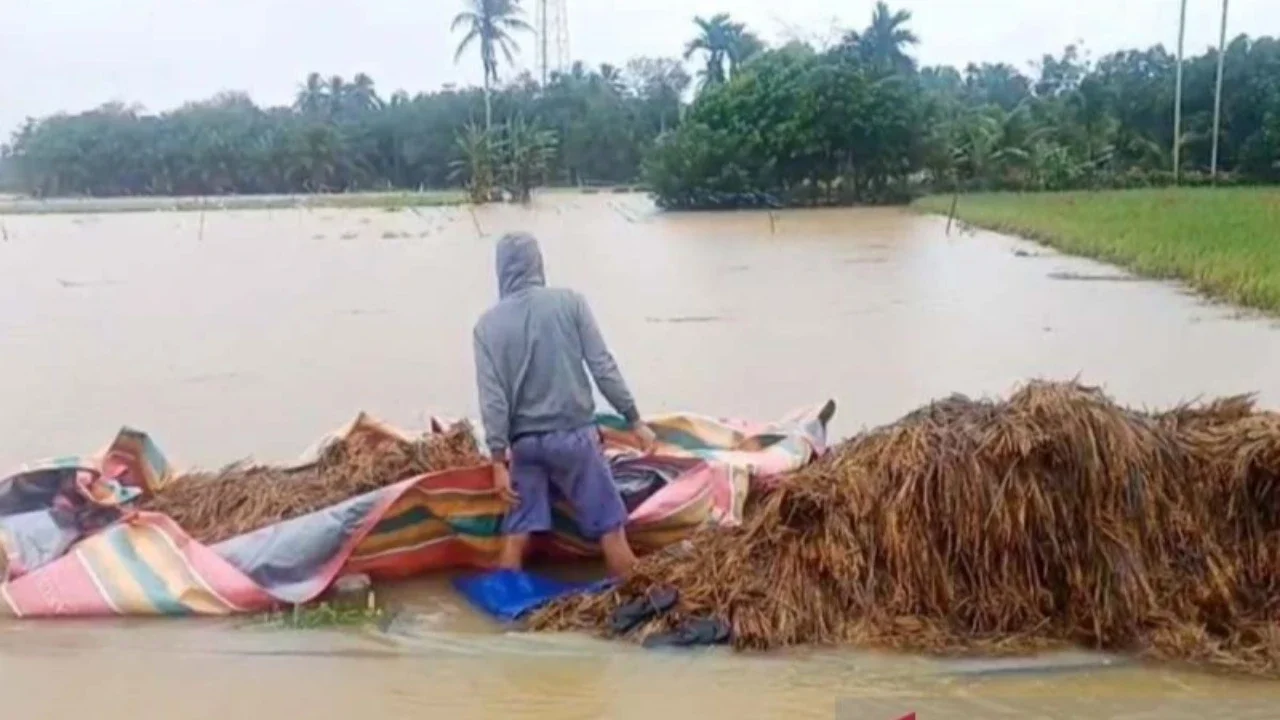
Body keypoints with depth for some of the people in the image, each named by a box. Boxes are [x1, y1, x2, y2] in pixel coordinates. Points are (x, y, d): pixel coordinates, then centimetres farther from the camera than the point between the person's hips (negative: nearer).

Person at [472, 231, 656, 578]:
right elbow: (602, 366, -6)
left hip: (524, 441, 2)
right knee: (610, 528, 6)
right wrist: (635, 420, 1)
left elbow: (492, 397, -5)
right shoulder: (570, 302, -4)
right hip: (574, 434, -2)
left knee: (516, 534, 9)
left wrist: (498, 459, -3)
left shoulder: (488, 324, 0)